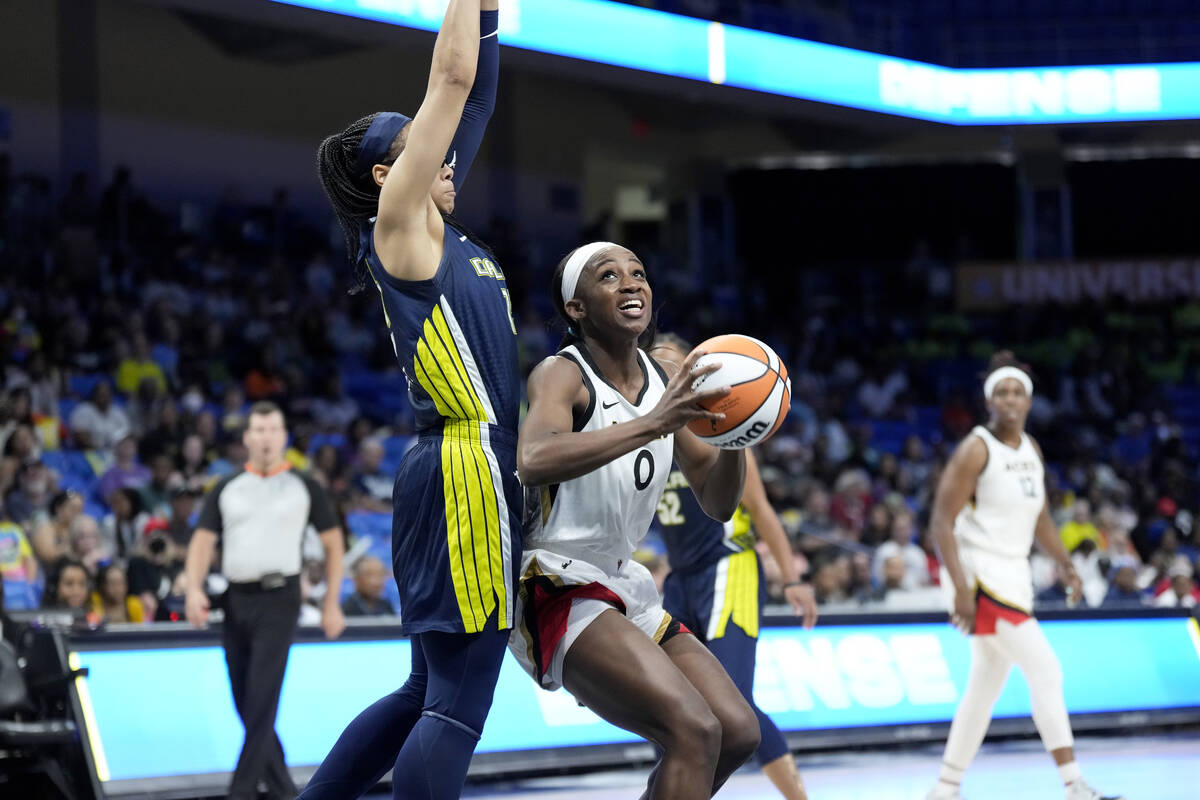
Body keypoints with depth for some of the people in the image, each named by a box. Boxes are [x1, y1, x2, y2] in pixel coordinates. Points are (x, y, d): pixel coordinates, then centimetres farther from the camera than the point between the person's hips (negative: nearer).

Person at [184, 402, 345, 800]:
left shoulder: (304, 487, 5)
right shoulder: (226, 488, 11)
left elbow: (333, 542, 8)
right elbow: (203, 541, 7)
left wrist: (332, 603, 3)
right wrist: (194, 589, -10)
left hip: (278, 599, -4)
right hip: (235, 599, 4)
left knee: (262, 698, -13)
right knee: (245, 703, 6)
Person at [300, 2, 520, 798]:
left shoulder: (438, 231, 16)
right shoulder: (398, 226, -5)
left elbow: (475, 97, 21)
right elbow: (451, 78, -8)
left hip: (465, 476, 10)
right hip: (468, 474, -10)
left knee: (427, 692, 15)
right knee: (459, 703, -9)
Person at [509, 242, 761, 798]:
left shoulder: (668, 382, 8)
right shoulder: (561, 375, -15)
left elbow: (716, 504, 10)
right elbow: (533, 460, -38)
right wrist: (652, 423, -44)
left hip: (622, 586, 9)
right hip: (556, 587, -9)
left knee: (738, 732, 6)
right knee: (695, 731, -24)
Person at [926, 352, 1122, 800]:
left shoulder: (1031, 449, 11)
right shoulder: (976, 450, -13)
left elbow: (1039, 517, 24)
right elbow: (942, 523, -16)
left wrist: (1064, 562, 12)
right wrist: (961, 589, -23)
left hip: (1014, 577, 8)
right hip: (981, 576, -8)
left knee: (985, 689, 13)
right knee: (1046, 672, -14)